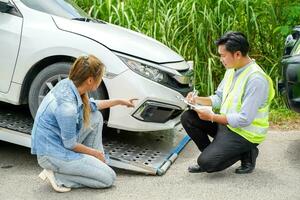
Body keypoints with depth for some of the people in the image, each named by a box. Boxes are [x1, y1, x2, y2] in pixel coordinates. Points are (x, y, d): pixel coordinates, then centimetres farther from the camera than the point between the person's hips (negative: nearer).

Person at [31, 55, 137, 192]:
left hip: (59, 140, 9)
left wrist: (119, 101, 22)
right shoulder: (67, 105, -32)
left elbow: (90, 105, 17)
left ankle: (95, 162, 15)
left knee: (96, 117, 12)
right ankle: (58, 176, -3)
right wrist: (96, 152, -3)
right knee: (109, 178, -3)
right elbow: (70, 145, -19)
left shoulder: (68, 84, -5)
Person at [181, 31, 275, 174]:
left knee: (207, 163, -19)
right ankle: (210, 153, 8)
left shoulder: (256, 79, -25)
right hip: (225, 122, 8)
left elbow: (244, 120, -26)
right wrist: (197, 100, -5)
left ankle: (246, 153, 3)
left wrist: (212, 117, -21)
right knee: (188, 117, -4)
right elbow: (219, 98, 13)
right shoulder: (232, 70, 4)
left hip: (244, 133, -8)